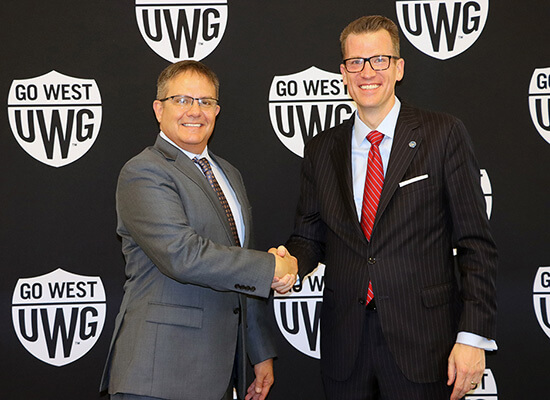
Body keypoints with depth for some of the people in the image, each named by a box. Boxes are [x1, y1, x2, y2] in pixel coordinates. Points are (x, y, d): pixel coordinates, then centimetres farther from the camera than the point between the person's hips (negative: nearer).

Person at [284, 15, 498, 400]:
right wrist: (289, 261, -10)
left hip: (422, 342, -3)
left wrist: (473, 336, -11)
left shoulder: (444, 134, -2)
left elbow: (475, 243, -5)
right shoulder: (320, 150, 8)